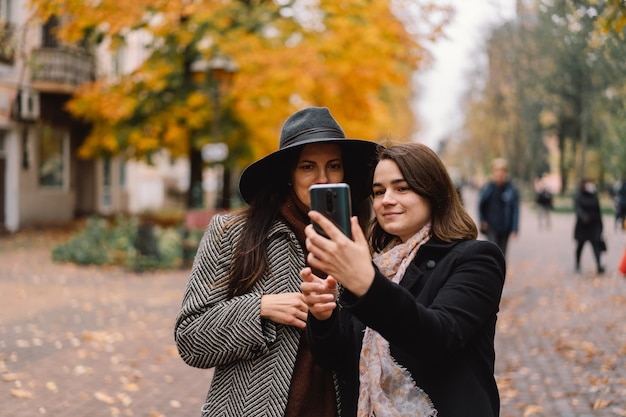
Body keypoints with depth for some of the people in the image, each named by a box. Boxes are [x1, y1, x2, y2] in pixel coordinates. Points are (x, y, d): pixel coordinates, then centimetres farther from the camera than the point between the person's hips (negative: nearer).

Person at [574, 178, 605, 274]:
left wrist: (600, 223, 13)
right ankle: (577, 264, 30)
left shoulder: (594, 195, 5)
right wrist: (583, 216, -41)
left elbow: (598, 210, 11)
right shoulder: (578, 196, -6)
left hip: (594, 224, 2)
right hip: (582, 225, -2)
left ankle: (599, 266, -21)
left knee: (596, 244, -12)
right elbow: (577, 208, -22)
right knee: (580, 245, 11)